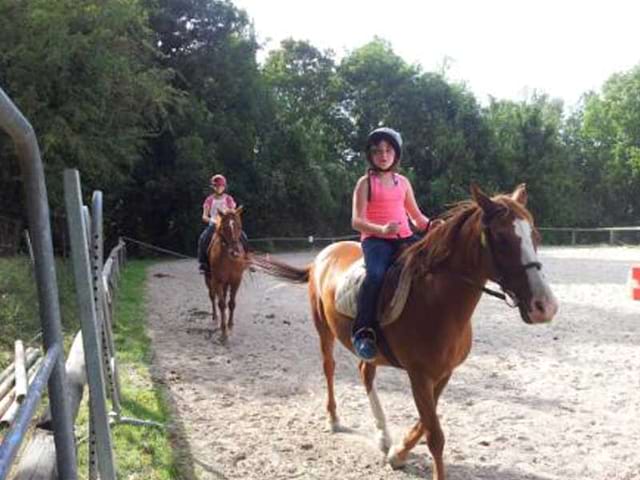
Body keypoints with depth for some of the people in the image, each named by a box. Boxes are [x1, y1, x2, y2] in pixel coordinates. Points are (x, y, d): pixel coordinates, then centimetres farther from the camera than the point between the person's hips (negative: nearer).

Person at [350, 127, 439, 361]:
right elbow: (357, 221, -7)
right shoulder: (366, 183, 1)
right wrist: (381, 229, -26)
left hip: (405, 238, 5)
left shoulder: (403, 182, 15)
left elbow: (417, 217, 20)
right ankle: (362, 331, -24)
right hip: (375, 239, -5)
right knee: (376, 275, -33)